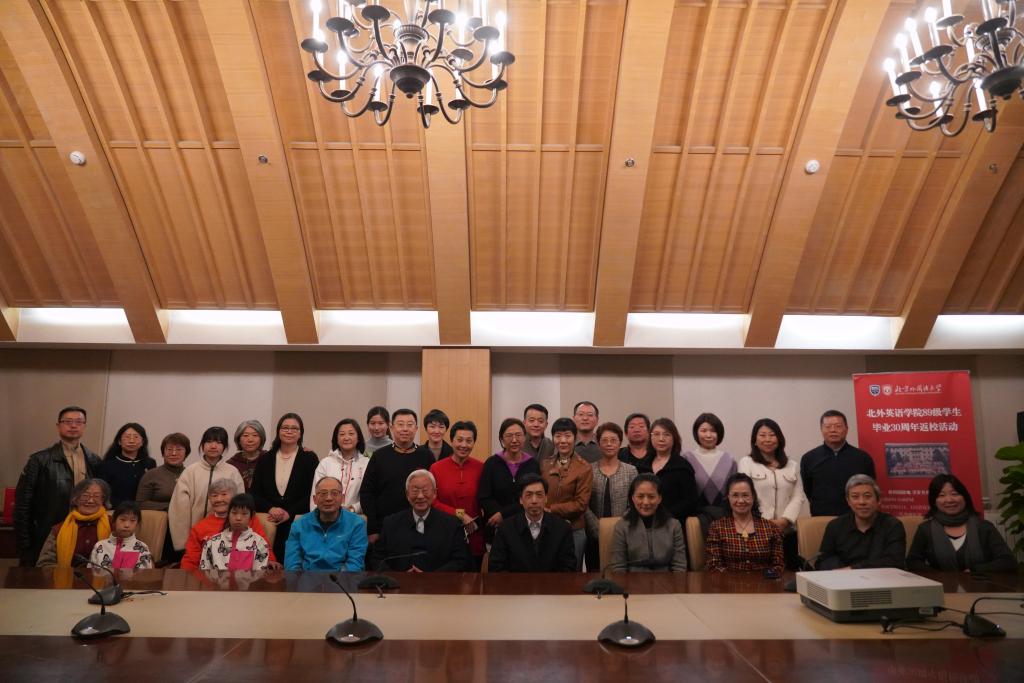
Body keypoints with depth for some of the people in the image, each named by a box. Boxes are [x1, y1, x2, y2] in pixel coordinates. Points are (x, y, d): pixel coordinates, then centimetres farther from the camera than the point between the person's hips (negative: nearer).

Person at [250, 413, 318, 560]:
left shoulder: (309, 458, 3)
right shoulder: (266, 459, 12)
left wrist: (289, 513, -11)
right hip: (269, 523, 2)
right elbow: (254, 492, 8)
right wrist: (270, 508, -9)